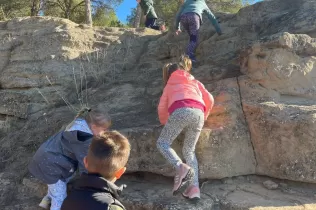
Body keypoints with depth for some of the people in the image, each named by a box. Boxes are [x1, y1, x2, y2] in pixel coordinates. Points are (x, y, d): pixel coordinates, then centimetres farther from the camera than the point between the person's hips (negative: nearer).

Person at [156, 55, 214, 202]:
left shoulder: (169, 84, 33)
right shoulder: (195, 82, 38)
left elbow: (162, 107, 27)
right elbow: (209, 100, 26)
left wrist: (164, 122, 45)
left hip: (181, 111, -3)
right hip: (198, 112, 3)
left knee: (162, 143, 9)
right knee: (189, 151, 15)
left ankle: (181, 167, -20)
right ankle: (194, 187, -5)